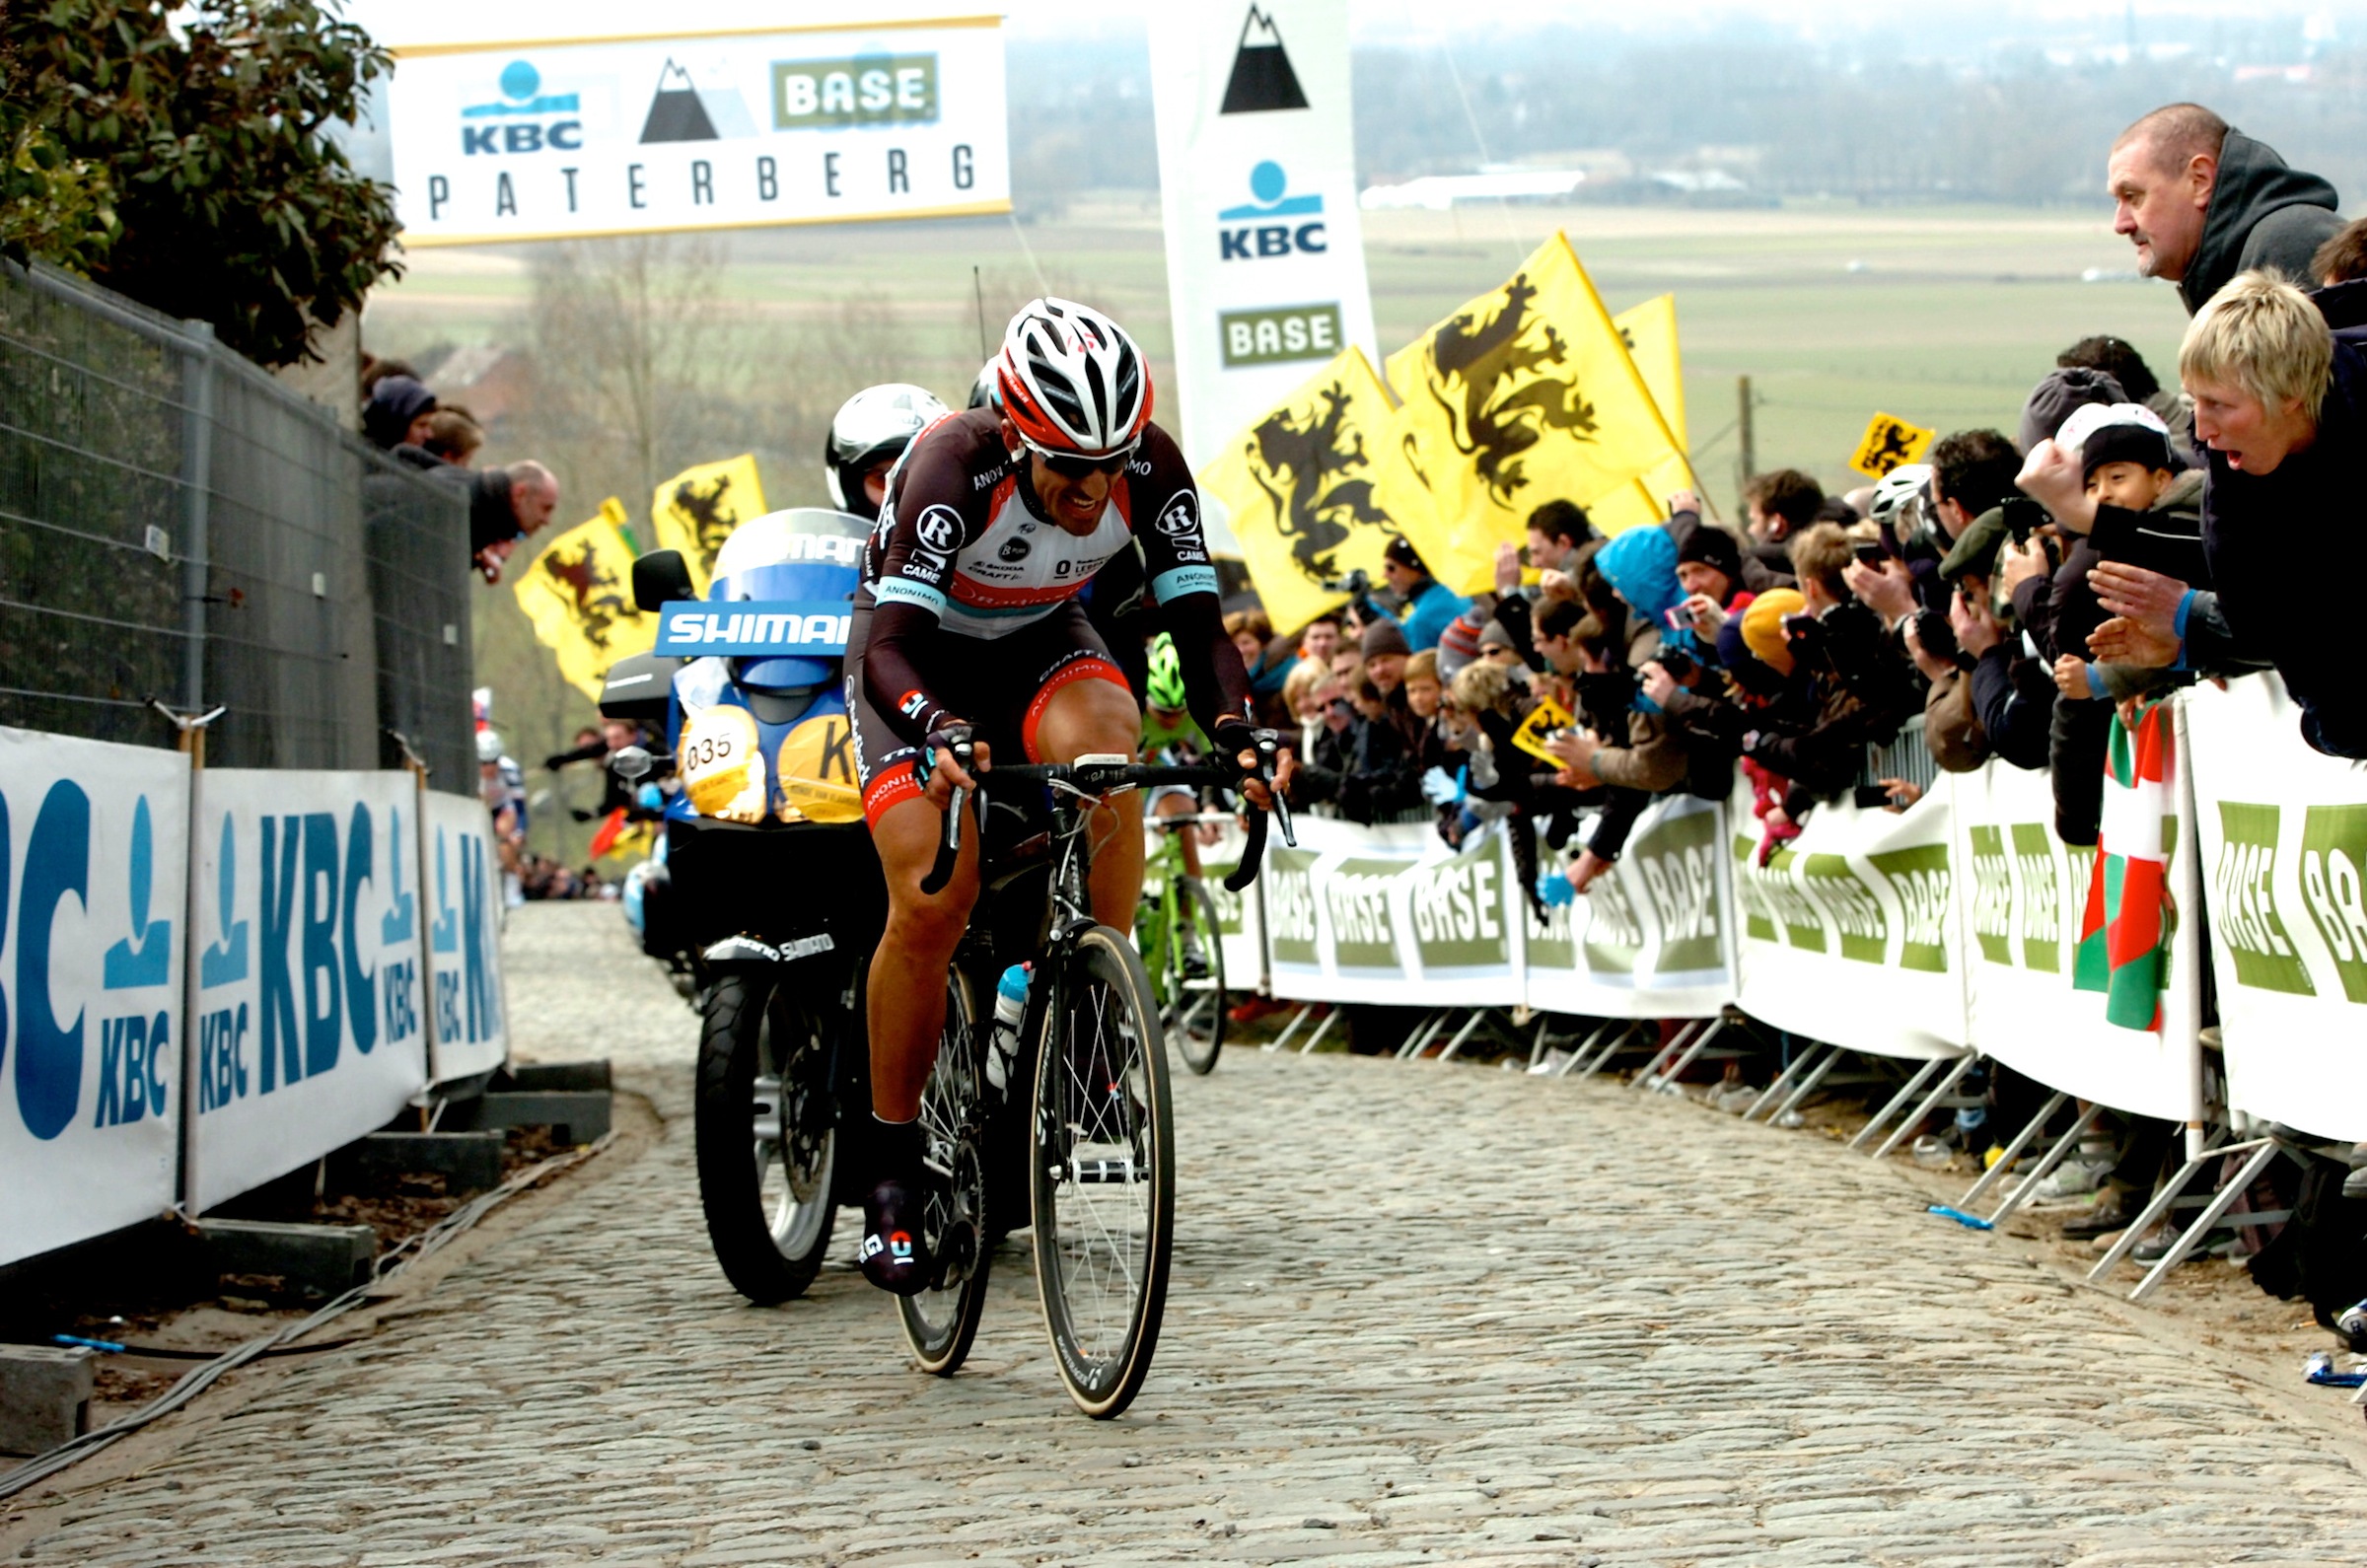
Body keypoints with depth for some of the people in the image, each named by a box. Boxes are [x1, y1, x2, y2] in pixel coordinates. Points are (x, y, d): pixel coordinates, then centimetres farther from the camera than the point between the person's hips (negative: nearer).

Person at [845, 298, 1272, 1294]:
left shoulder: (1151, 471, -24)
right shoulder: (956, 468, -34)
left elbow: (1196, 621, -24)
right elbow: (891, 647, -41)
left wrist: (1235, 733, -43)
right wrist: (940, 730, -61)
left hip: (1042, 642, 3)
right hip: (923, 654, -3)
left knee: (1105, 743, -34)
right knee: (930, 906, -19)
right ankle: (893, 1169, -3)